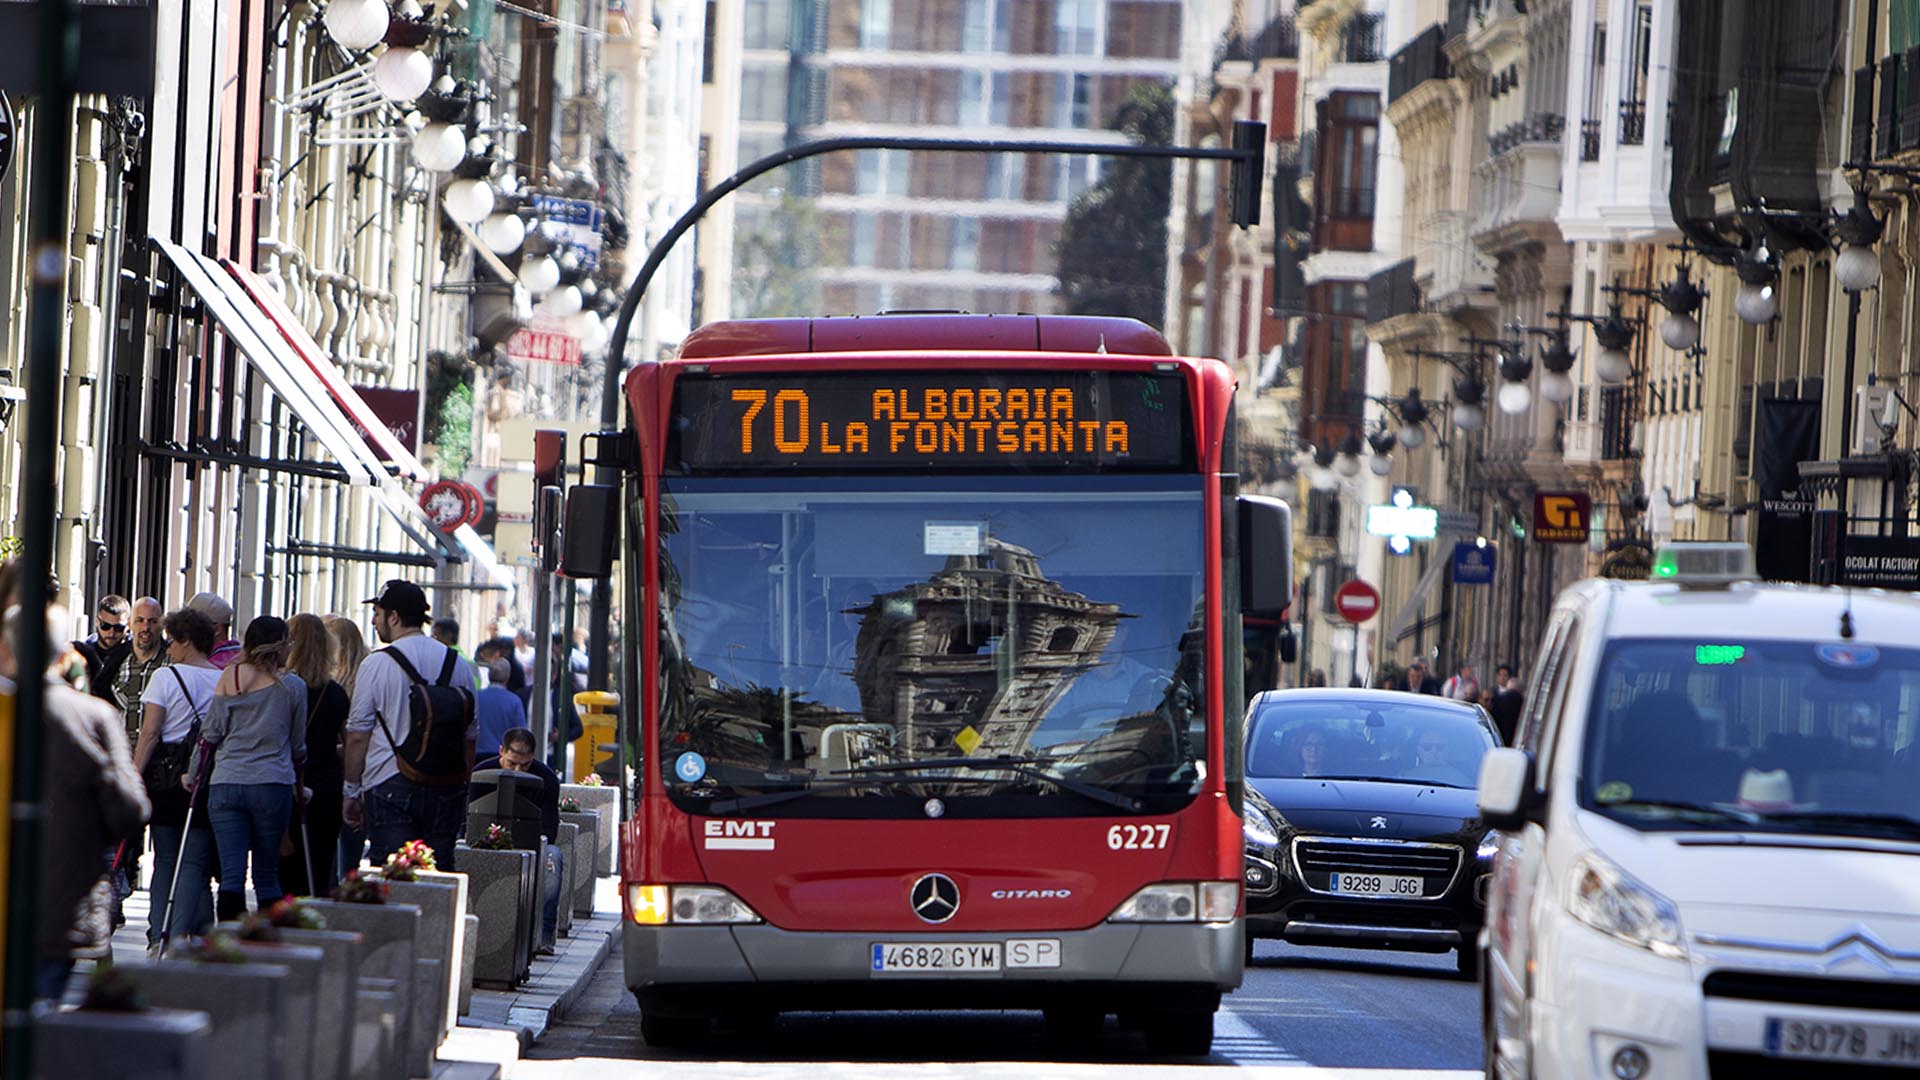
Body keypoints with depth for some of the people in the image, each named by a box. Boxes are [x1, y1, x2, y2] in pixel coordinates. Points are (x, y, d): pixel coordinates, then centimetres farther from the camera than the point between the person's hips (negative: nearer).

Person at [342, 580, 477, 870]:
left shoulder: (377, 665, -4)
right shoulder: (458, 665, 9)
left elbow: (358, 735, -3)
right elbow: (470, 735, 14)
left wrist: (350, 791, 6)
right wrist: (462, 791, 22)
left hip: (390, 783, -4)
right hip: (446, 788, 4)